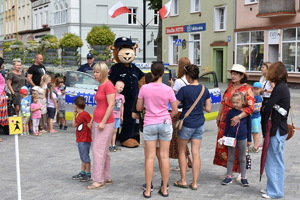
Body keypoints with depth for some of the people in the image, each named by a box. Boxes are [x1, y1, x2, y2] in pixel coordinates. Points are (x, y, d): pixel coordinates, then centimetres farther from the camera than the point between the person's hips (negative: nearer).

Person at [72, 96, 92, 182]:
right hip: (79, 140, 10)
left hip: (85, 140, -10)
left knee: (85, 157, -2)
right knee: (83, 158, 16)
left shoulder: (85, 114, -17)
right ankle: (82, 173, 25)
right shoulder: (79, 115, 12)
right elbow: (74, 124, 13)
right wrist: (74, 114, 13)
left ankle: (88, 174, 7)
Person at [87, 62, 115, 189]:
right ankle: (107, 178, 19)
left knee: (98, 150, -9)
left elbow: (111, 105, -19)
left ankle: (98, 180, -4)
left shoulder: (108, 85, -13)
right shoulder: (100, 86, 15)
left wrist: (103, 122, -21)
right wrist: (92, 120, 17)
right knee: (104, 151, 12)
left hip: (105, 123, -9)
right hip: (97, 122, 9)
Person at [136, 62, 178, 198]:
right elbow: (175, 110, 0)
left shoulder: (144, 88, -7)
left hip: (150, 125, -1)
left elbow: (138, 107, 2)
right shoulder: (168, 90, -6)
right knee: (164, 156, 8)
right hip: (165, 124, 1)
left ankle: (148, 190, 9)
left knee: (150, 157, 5)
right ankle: (164, 189, 16)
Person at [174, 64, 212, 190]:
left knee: (182, 152, 12)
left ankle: (183, 181, 16)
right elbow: (208, 109, 5)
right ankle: (195, 183, 11)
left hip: (186, 124, -4)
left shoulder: (184, 90, -15)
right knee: (196, 153, 7)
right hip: (199, 124, 4)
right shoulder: (204, 89, 0)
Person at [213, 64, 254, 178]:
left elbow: (250, 107, -18)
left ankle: (240, 172, 18)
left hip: (237, 123, -6)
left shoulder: (247, 89, -10)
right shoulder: (230, 86, 9)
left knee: (237, 147, 2)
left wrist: (239, 117, -29)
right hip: (224, 121, 6)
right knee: (223, 146, 8)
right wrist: (219, 115, 15)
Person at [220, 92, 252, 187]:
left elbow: (249, 126, 3)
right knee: (230, 158, 9)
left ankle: (243, 177, 19)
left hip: (242, 138, 0)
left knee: (242, 158, 10)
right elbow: (227, 125, 3)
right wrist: (224, 136, 0)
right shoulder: (230, 112, -4)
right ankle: (229, 176, 17)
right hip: (231, 137, 1)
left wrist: (249, 139, 6)